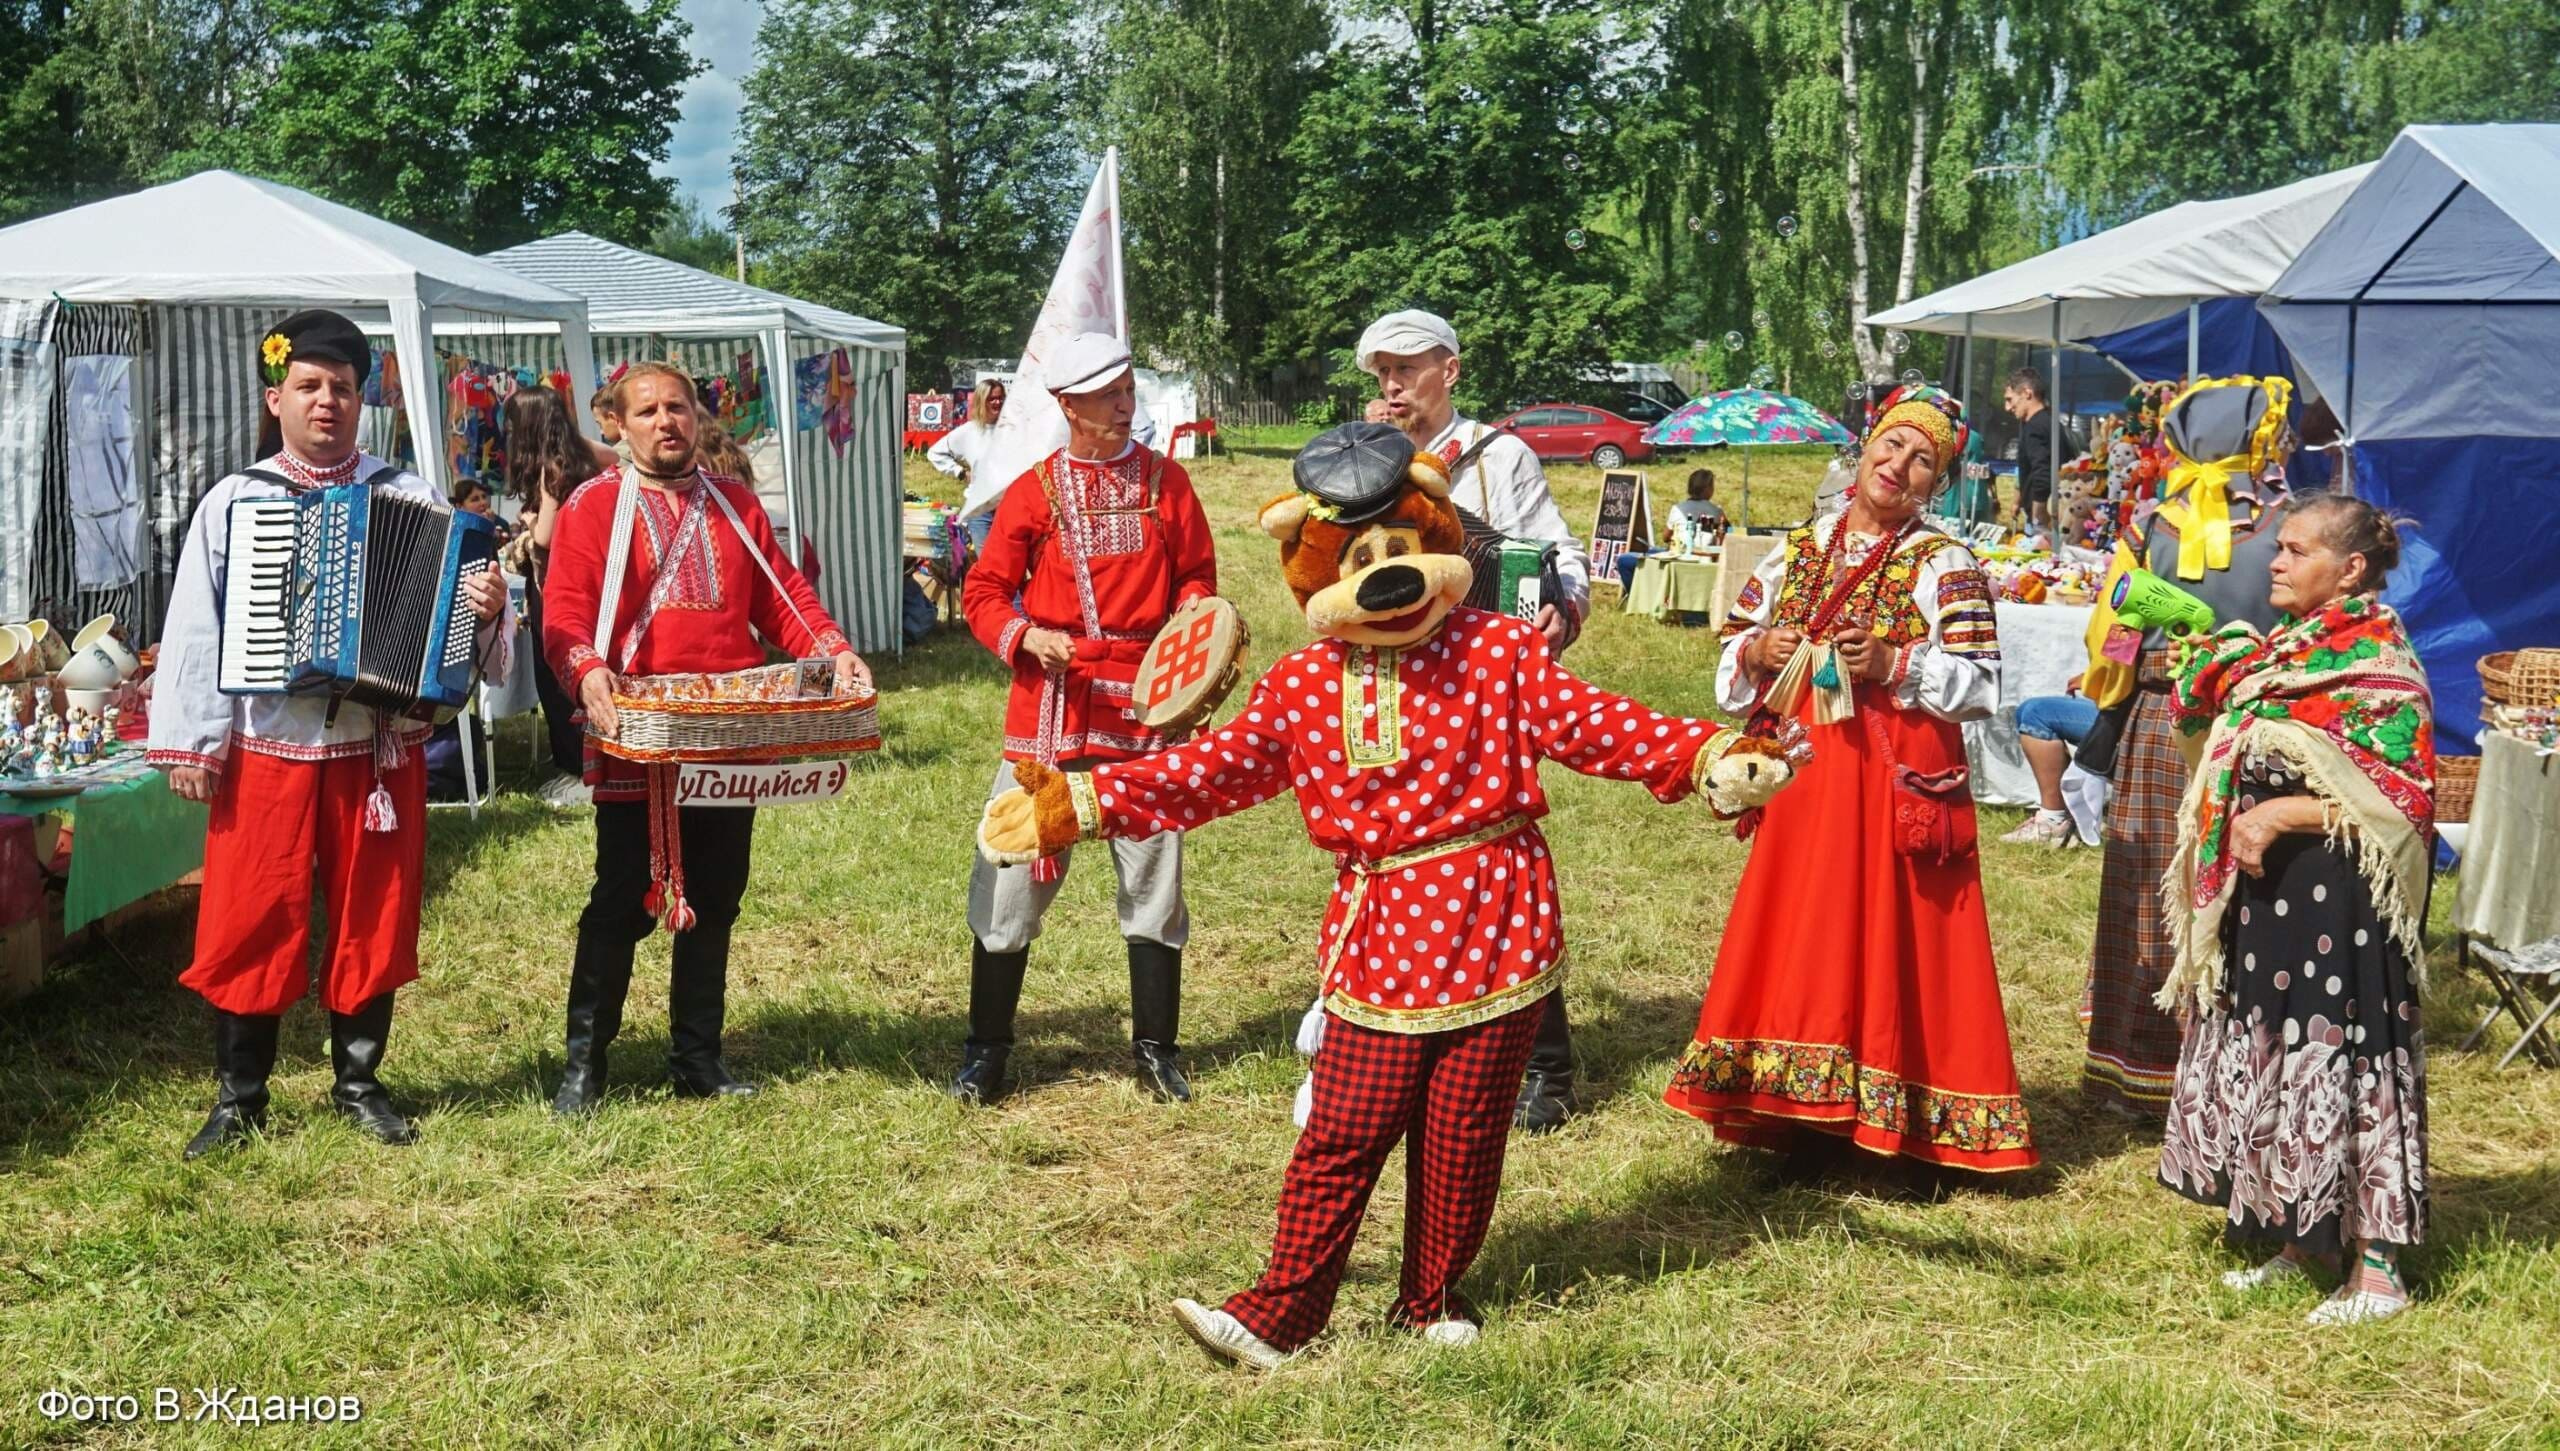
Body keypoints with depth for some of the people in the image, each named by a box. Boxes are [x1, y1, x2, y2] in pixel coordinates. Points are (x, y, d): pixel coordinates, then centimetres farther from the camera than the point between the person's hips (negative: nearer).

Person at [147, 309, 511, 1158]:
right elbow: (194, 628, 1)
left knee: (372, 920, 8)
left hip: (380, 749, 1)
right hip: (264, 752, -1)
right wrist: (188, 742, -5)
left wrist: (486, 606, -19)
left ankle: (358, 1083, 22)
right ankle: (238, 1096, 14)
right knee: (250, 922, 1)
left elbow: (453, 586, 5)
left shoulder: (409, 499, 6)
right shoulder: (232, 501, 4)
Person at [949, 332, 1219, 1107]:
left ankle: (1156, 1048, 20)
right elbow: (983, 591, 3)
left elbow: (1196, 576, 11)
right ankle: (986, 1048, 14)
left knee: (1154, 875, 7)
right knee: (1014, 875, 1)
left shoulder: (1166, 480, 7)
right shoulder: (1035, 490, 2)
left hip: (1144, 702, 2)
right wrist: (1024, 635, -16)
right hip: (1050, 704, -1)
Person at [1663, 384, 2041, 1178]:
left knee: (1885, 941, -3)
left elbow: (1981, 686, -8)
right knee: (1797, 941, 5)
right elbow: (1730, 660, 16)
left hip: (1895, 783, -4)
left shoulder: (1943, 565, -1)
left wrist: (1895, 666, -19)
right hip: (1801, 779, 4)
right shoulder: (1797, 552, 12)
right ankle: (1805, 1113, 15)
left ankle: (1895, 1123, 6)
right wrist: (1757, 651, -5)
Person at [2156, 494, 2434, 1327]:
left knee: (2338, 1058, -6)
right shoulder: (2280, 648, 12)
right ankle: (2299, 1243, 24)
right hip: (2265, 891, 9)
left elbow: (2403, 799, -18)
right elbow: (2233, 753, 26)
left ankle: (2376, 1269, 3)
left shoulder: (2377, 664, -12)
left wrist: (2282, 814, -20)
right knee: (2268, 1062, 12)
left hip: (2334, 900, -9)